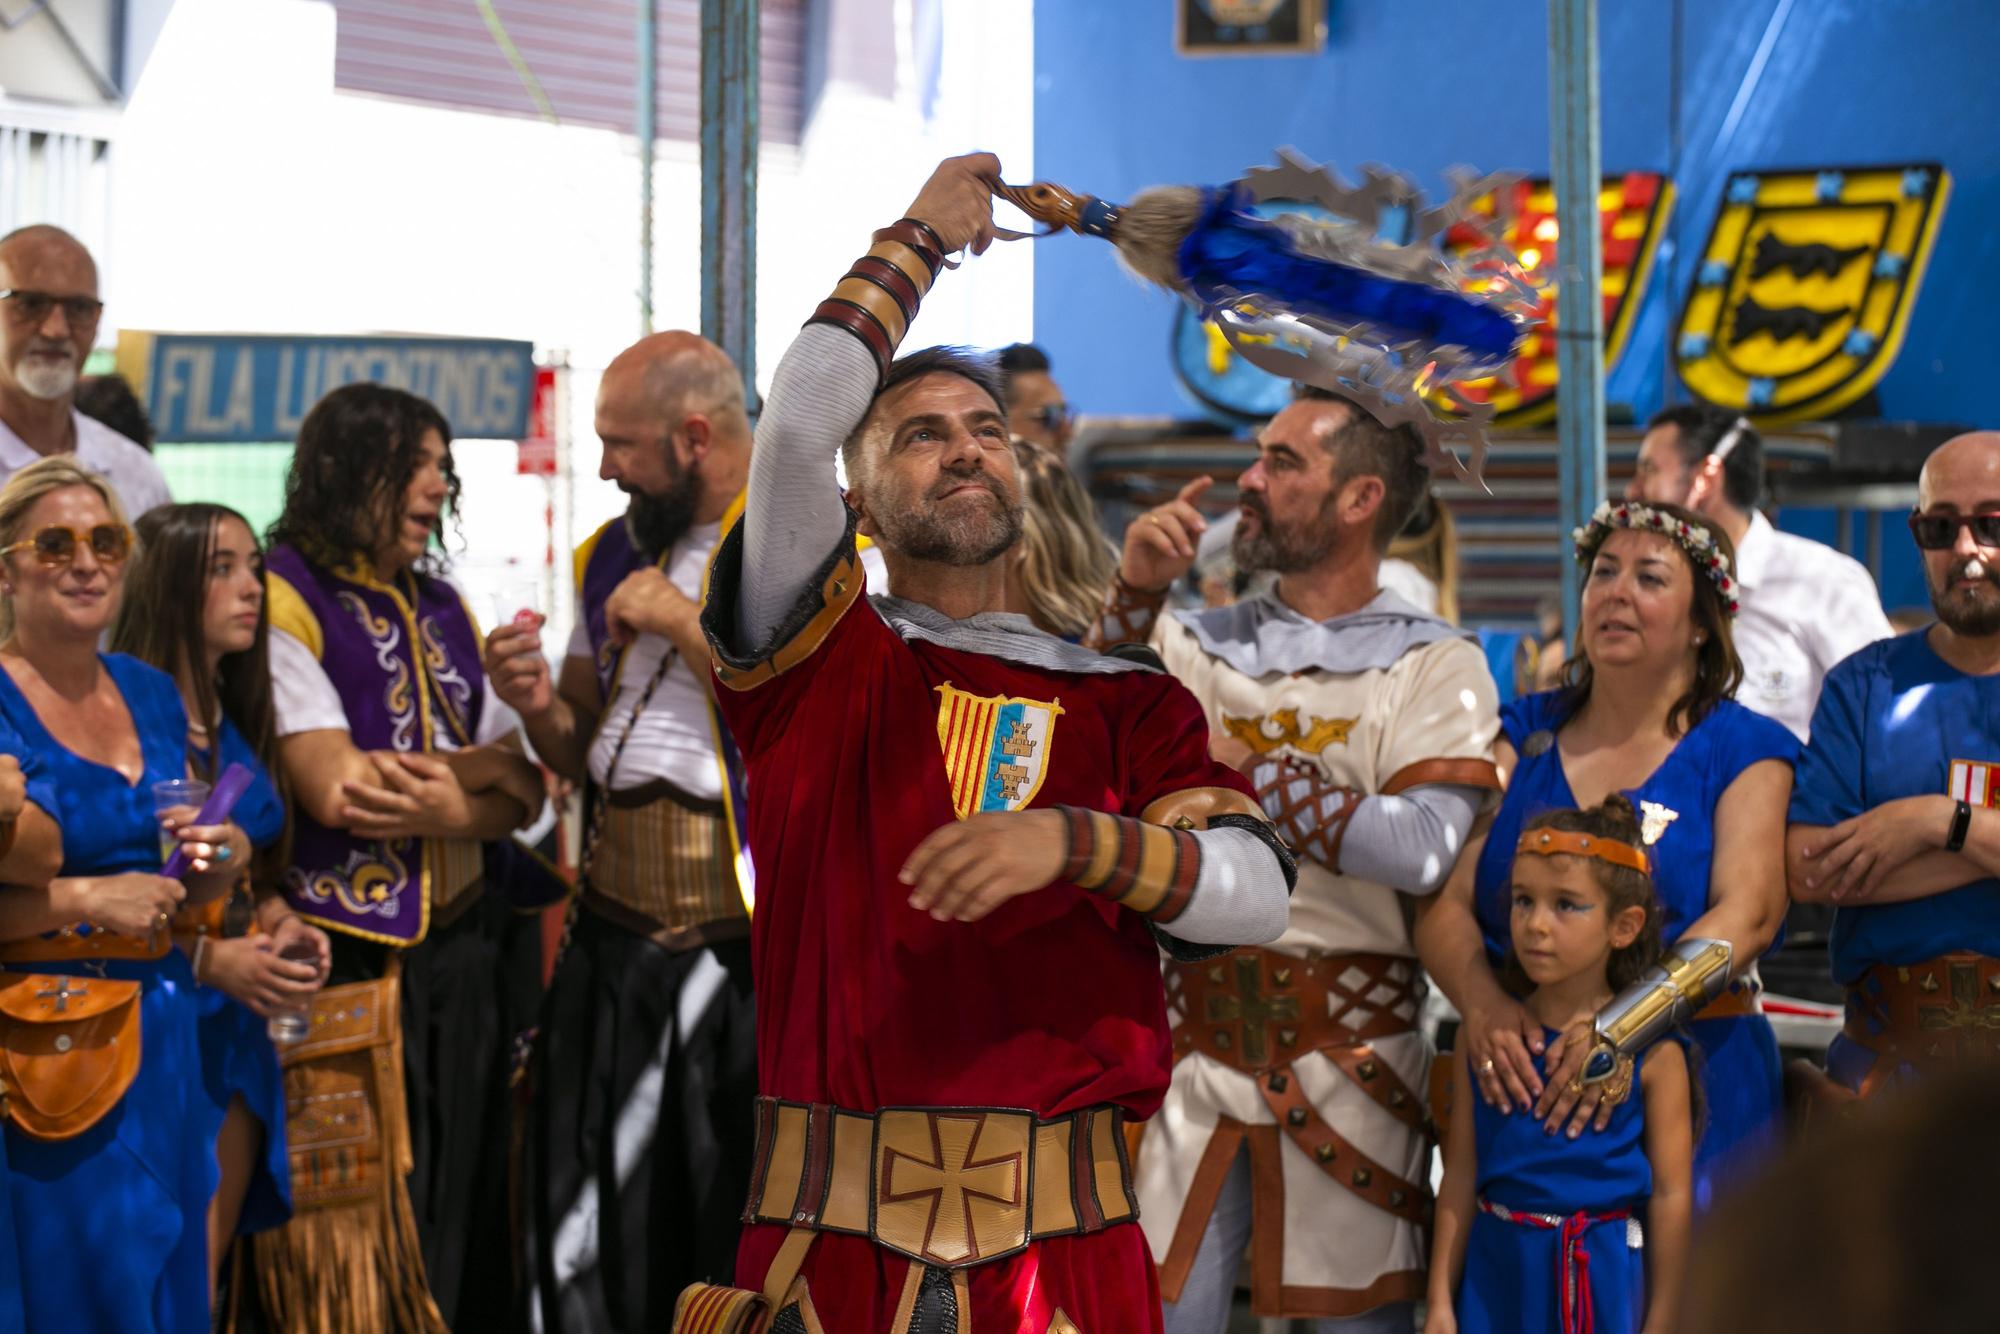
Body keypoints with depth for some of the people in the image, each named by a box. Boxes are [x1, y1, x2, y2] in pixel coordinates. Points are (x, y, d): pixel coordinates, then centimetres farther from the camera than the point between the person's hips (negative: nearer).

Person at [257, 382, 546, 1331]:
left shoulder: (443, 608, 15)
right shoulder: (284, 602, -7)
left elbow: (520, 793, 9)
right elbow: (334, 788, -17)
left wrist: (444, 806, -12)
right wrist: (480, 766, -7)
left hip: (461, 953, 7)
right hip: (348, 967, -7)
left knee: (462, 1233, 8)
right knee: (354, 1254, -2)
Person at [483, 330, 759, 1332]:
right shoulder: (613, 556, 15)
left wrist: (691, 628, -15)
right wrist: (539, 707, 1)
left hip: (752, 955, -6)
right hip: (615, 941, 6)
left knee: (752, 1249, 1)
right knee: (591, 1240, 9)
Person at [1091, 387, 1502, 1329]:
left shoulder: (1433, 666, 0)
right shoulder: (1198, 642, 11)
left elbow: (1423, 850, -15)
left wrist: (1244, 768, -14)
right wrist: (1135, 594, -9)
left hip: (1346, 1049, -2)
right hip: (1192, 1037, 2)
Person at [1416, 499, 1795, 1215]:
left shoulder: (1742, 749, 5)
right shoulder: (1523, 734, 14)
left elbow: (1748, 910, -11)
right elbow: (1442, 901, 3)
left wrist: (1618, 1028, -25)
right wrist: (1481, 1004, -18)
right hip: (1518, 1082, 2)